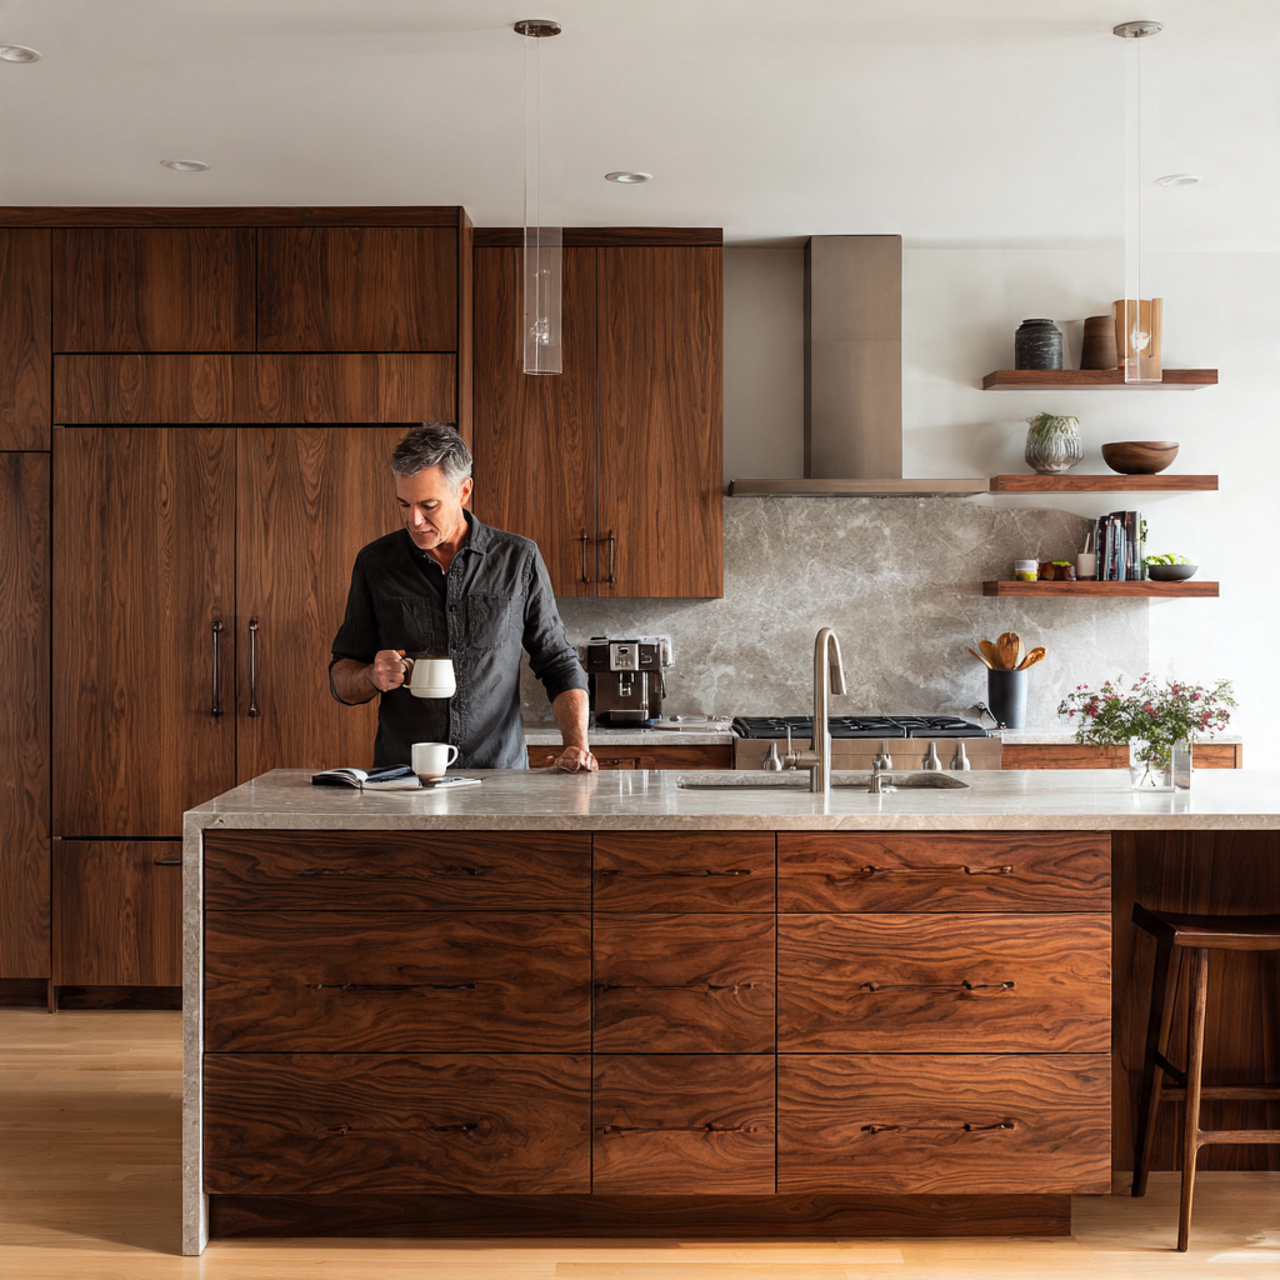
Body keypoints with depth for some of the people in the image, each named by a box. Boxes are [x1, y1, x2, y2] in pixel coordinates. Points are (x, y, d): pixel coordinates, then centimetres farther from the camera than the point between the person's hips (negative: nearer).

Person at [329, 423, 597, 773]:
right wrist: (372, 677, -9)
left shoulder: (519, 559, 5)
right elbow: (341, 682, 14)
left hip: (500, 773, -1)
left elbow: (559, 665, 11)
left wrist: (577, 744, -4)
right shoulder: (374, 563, 7)